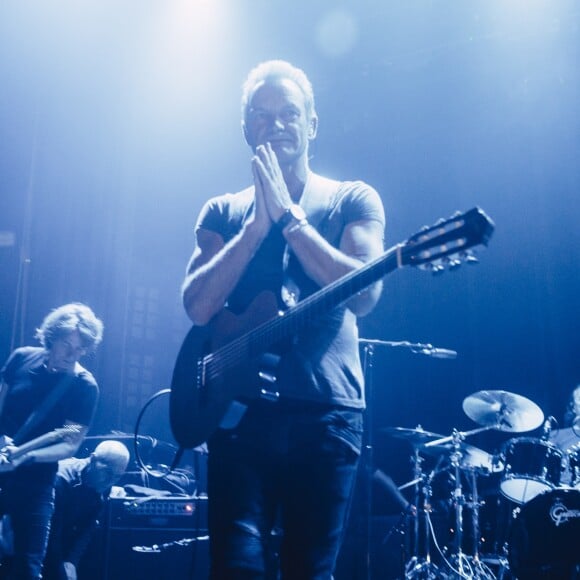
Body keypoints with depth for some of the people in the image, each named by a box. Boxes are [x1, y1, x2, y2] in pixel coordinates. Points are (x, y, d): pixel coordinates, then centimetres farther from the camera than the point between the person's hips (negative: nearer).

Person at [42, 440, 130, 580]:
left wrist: (71, 561, -22)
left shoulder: (103, 489, -9)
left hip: (60, 546, 6)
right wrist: (62, 565, -24)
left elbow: (87, 530, -10)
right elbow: (52, 531, -27)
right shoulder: (62, 477, -30)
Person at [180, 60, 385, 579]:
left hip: (327, 412, -1)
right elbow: (198, 306, -2)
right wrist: (258, 224, -10)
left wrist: (287, 217, -12)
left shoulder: (352, 200, 6)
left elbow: (365, 294, -11)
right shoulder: (222, 212, 12)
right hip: (239, 408, 1)